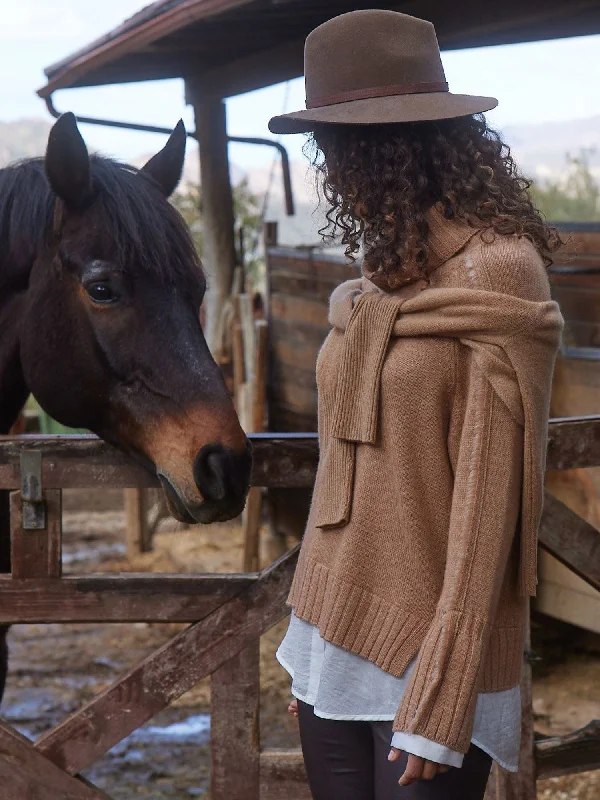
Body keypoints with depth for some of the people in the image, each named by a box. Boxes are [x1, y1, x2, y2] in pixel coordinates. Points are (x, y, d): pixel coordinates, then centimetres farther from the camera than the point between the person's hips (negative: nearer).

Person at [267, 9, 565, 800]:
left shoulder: (494, 276, -12)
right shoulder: (379, 285, 8)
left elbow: (487, 503, -15)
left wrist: (439, 709, -17)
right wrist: (311, 646, 14)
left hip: (427, 656, -6)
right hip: (336, 639, 6)